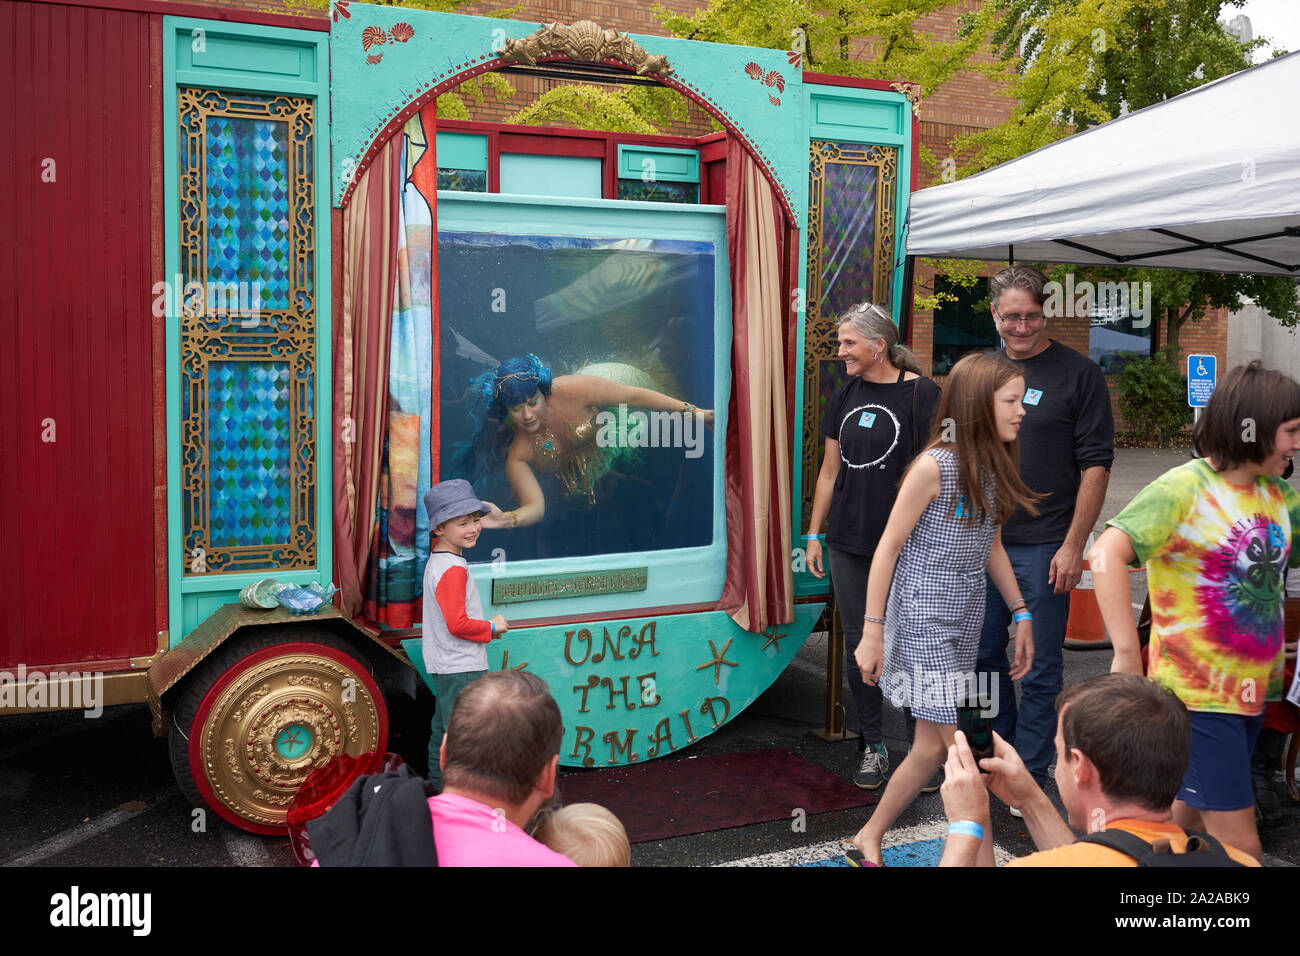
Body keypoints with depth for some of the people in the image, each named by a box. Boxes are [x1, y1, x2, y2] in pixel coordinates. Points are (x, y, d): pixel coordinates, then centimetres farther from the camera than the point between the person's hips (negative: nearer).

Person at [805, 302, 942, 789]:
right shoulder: (845, 396, 10)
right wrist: (813, 533, 14)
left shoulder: (921, 394, -7)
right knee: (858, 645, 9)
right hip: (848, 546, 5)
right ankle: (873, 748, 22)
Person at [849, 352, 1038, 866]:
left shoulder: (991, 467, 6)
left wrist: (1021, 614, 15)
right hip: (926, 625, -8)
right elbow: (888, 547, -13)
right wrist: (872, 632, -14)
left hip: (964, 625, 8)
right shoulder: (935, 466, -16)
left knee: (932, 748, 14)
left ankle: (870, 838, 30)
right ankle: (983, 858, 12)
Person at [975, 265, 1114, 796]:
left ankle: (1029, 777, 18)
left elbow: (1096, 465, -8)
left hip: (1043, 547, -4)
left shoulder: (1079, 374, -5)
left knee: (1040, 668, 5)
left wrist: (1074, 545, -12)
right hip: (979, 542, 5)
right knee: (983, 655, 15)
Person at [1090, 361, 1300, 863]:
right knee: (1239, 846, -5)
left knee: (1192, 814, 20)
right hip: (1198, 694, -7)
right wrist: (1127, 653, -32)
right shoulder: (1184, 488, -15)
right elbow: (1107, 554, -28)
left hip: (1253, 686, 7)